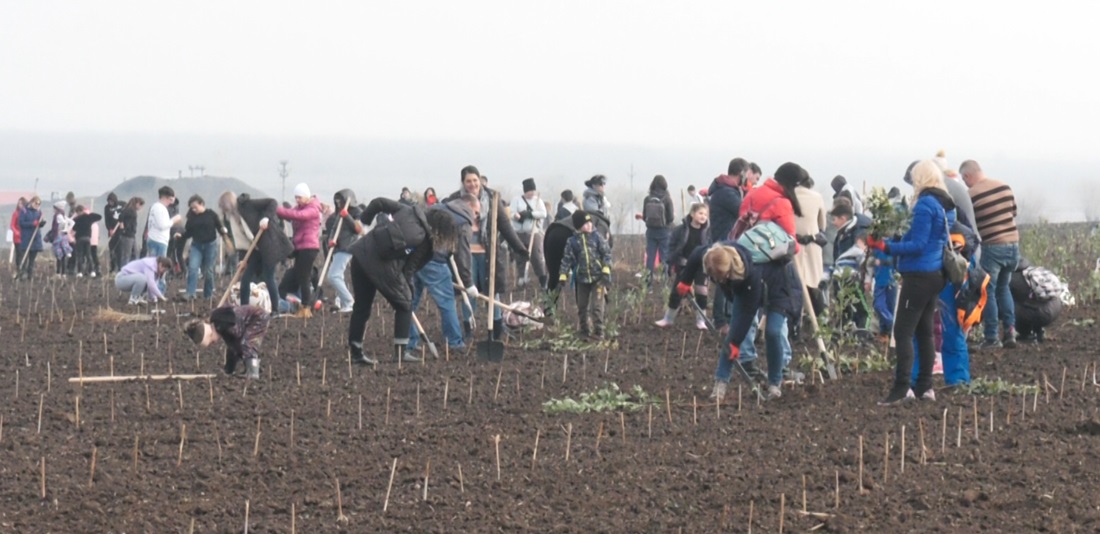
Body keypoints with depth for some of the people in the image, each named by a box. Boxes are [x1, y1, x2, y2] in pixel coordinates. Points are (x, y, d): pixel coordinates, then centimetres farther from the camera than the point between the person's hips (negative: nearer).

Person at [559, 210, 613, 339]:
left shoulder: (597, 237, -3)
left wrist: (606, 269, -11)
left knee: (597, 306, -7)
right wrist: (563, 276, -5)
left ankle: (598, 331, 0)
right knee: (581, 307, 11)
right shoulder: (572, 241, -1)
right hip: (582, 279, 2)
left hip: (598, 277, -2)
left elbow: (606, 253, -2)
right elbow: (567, 259, 1)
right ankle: (584, 330, 25)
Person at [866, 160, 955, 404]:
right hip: (936, 274, 10)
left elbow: (918, 244, -20)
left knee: (903, 331, -10)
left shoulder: (925, 205, -15)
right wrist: (894, 242, 20)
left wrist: (886, 246, -22)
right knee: (924, 331, 14)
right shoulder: (946, 206, 13)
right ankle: (924, 386, 14)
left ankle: (902, 388, -17)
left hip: (919, 275, -10)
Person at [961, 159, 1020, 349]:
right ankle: (1009, 330, 11)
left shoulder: (972, 195, -11)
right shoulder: (1004, 187, 5)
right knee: (1003, 288, 20)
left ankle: (992, 337, 3)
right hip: (1013, 243, 6)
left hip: (992, 247, -6)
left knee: (987, 292, 4)